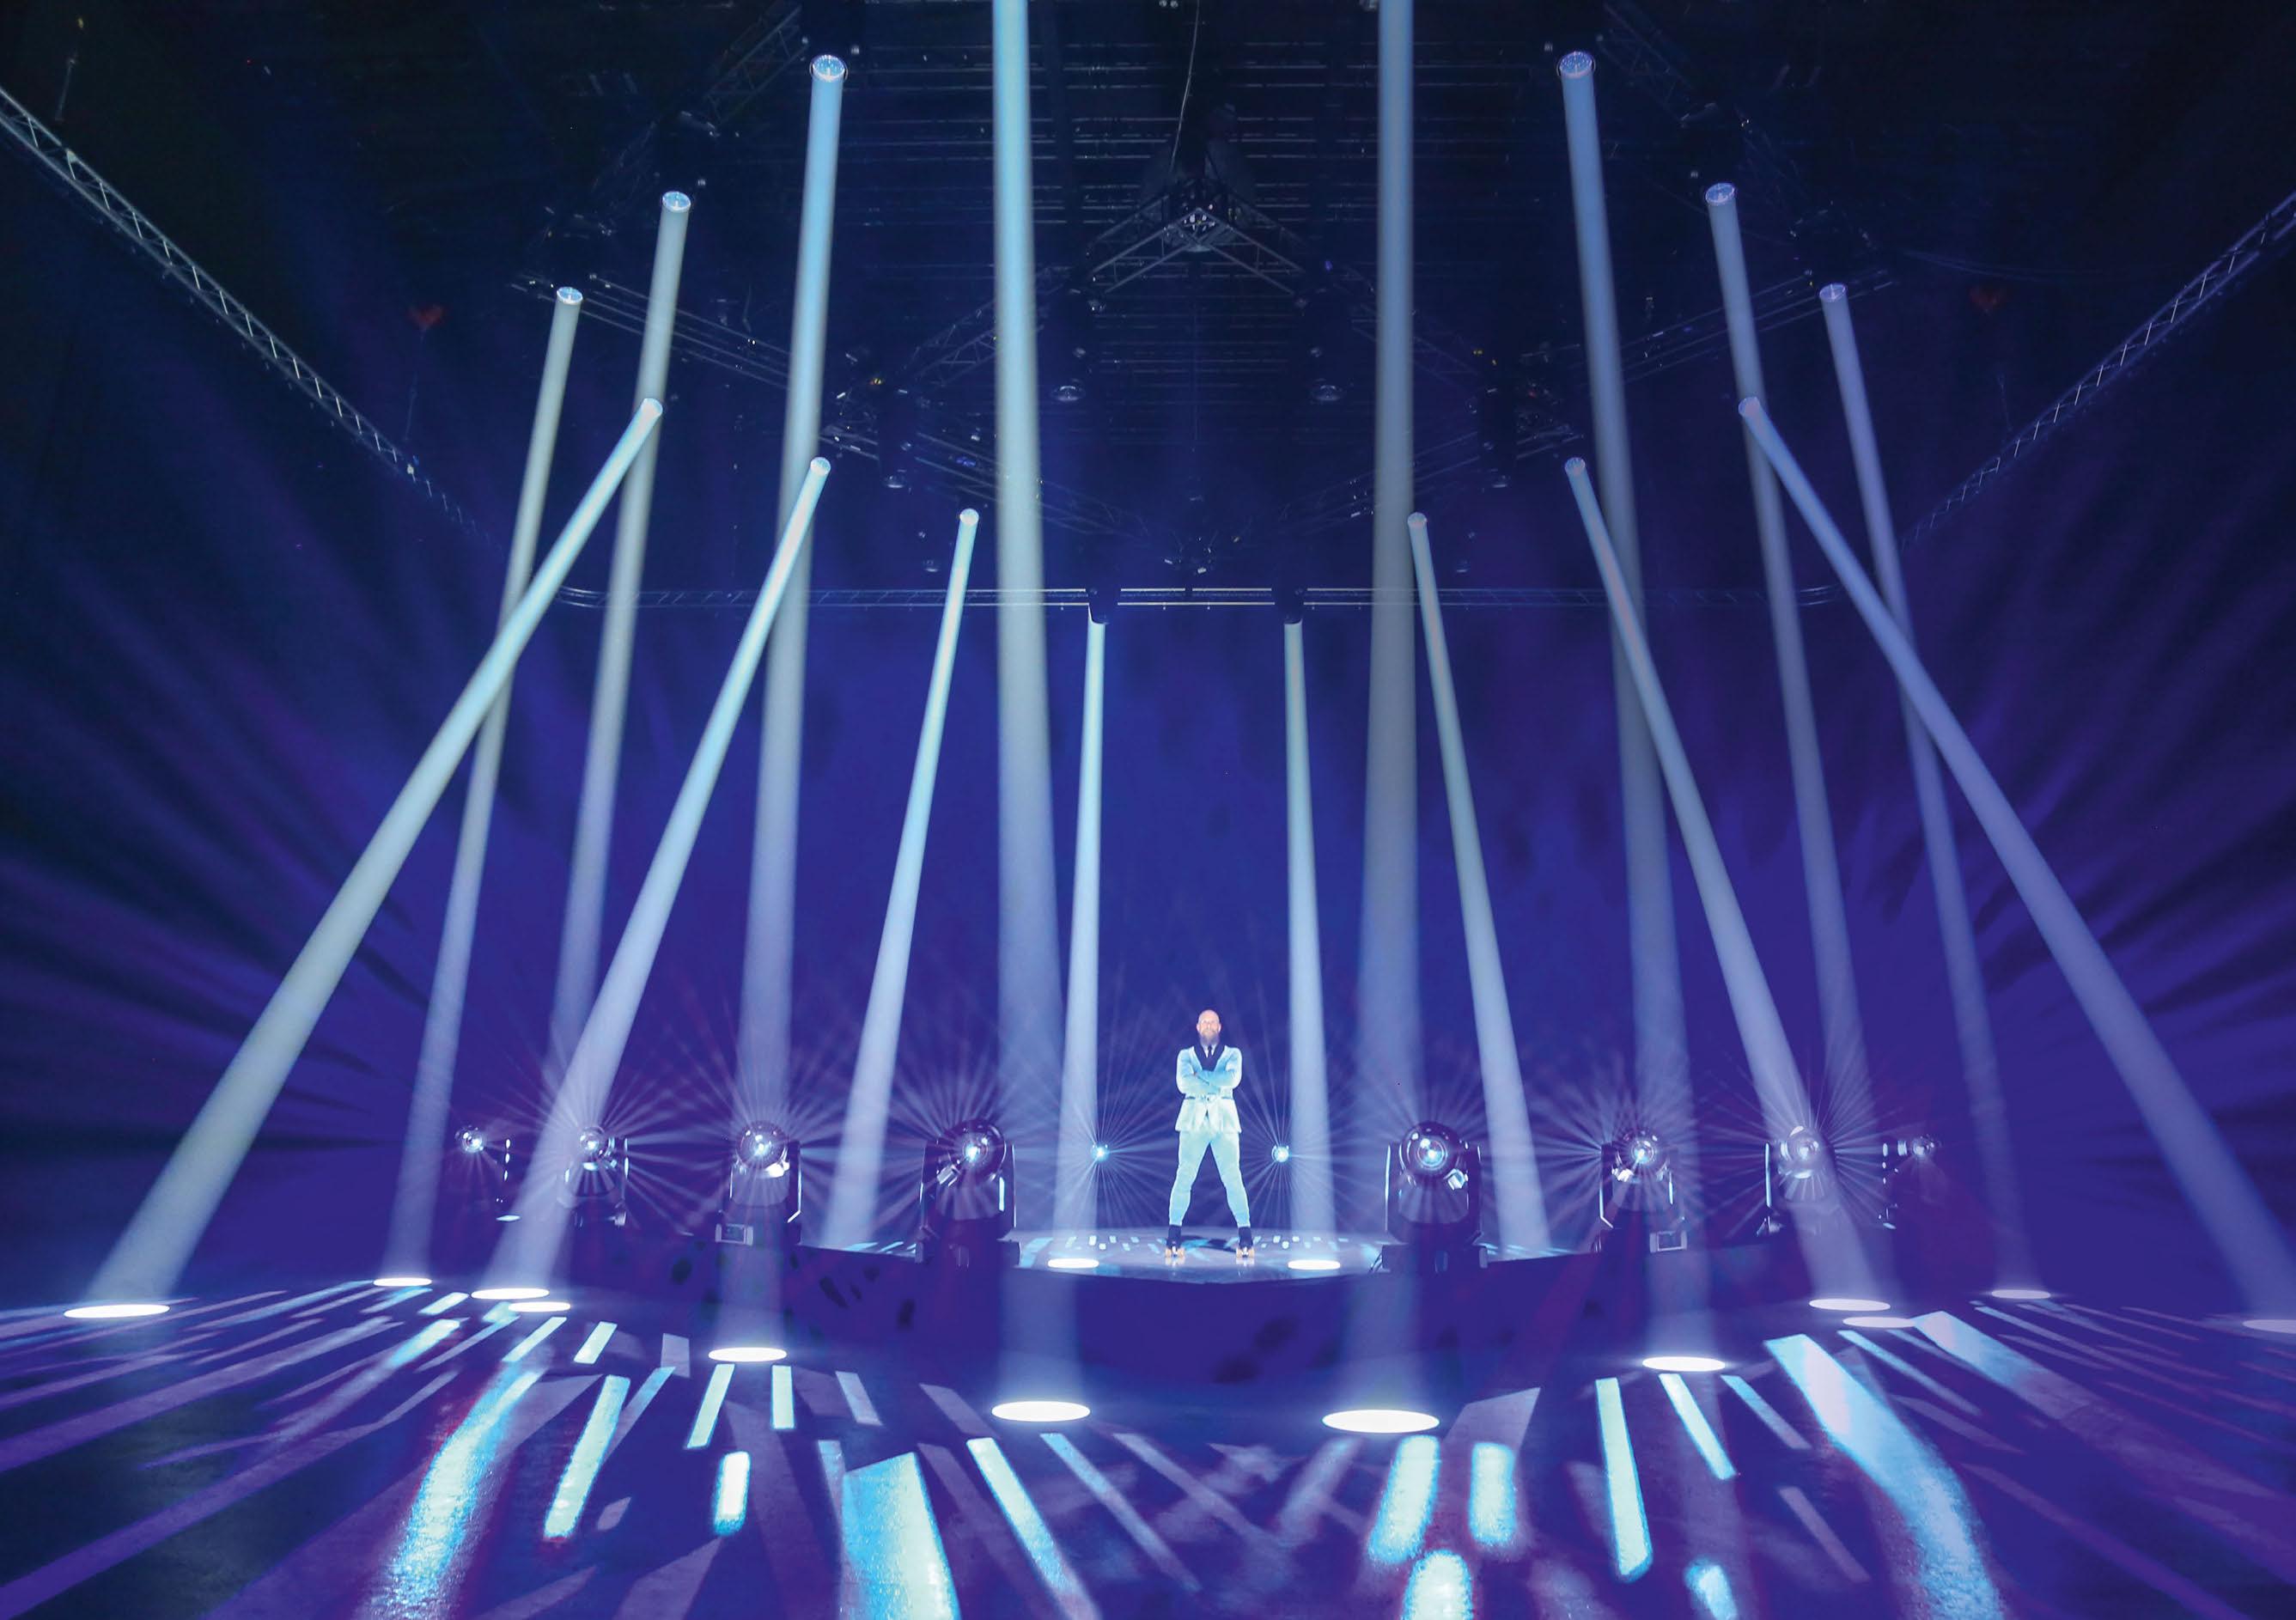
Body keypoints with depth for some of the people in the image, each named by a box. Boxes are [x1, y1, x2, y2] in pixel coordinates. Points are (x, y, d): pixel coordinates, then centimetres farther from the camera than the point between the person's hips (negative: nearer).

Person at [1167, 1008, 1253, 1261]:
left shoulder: (1233, 1054, 14)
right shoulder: (1186, 1055, 14)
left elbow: (1233, 1078, -7)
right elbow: (1184, 1083, -4)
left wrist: (1200, 1075, -6)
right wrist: (1217, 1084, -7)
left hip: (1224, 1120, 0)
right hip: (1193, 1119, 0)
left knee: (1233, 1178, -7)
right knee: (1185, 1177, -8)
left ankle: (1245, 1237, -4)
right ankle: (1173, 1238, -5)